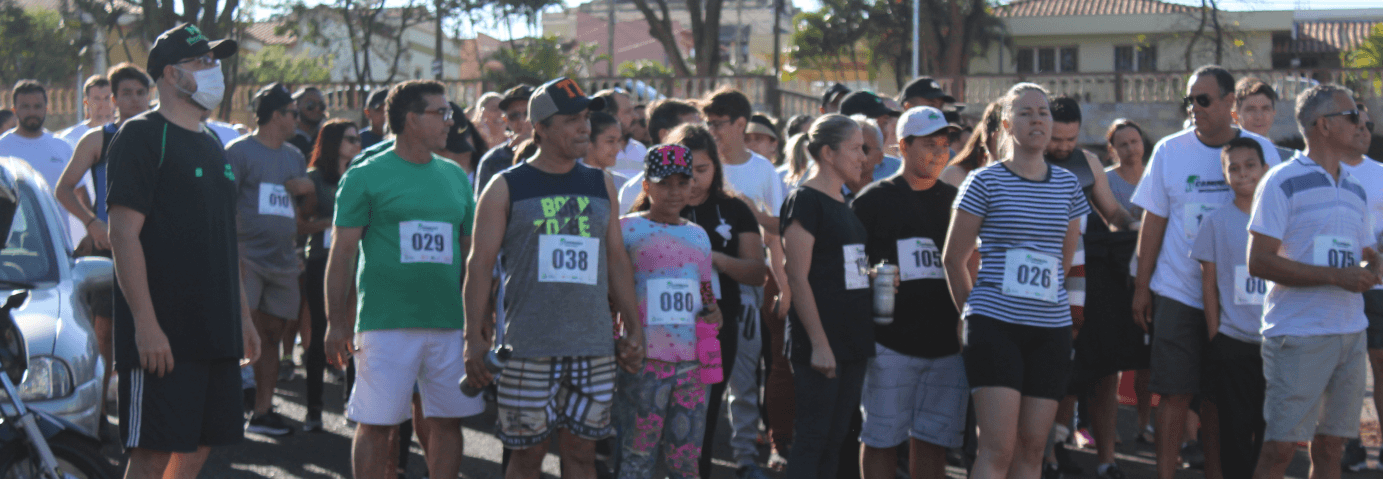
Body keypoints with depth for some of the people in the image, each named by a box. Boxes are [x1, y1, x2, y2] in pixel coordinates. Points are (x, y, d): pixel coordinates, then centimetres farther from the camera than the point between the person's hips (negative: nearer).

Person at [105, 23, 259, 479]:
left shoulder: (211, 145, 18)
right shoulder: (142, 136, -8)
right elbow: (123, 233, -16)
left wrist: (242, 315, 20)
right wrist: (146, 323, -21)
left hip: (217, 332, 8)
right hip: (162, 334, -8)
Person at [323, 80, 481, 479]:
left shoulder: (456, 177, 13)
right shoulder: (365, 177, -2)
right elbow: (342, 253, -3)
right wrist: (336, 322, -8)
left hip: (450, 322, 5)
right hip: (386, 323, -5)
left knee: (448, 421, 6)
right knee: (375, 424, -1)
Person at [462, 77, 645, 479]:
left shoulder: (601, 186, 12)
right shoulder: (506, 188, 0)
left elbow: (617, 261, 16)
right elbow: (480, 264, -1)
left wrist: (633, 329, 12)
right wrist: (474, 337, -6)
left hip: (593, 347, 3)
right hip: (528, 349, -3)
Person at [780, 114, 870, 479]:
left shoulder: (844, 204, 17)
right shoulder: (805, 200, -9)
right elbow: (797, 278, -14)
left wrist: (873, 274, 9)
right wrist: (819, 344, -18)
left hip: (852, 338, 9)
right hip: (819, 341, -9)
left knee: (835, 438, 9)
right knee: (812, 436, -8)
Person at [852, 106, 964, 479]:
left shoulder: (954, 200, 12)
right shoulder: (875, 199, 2)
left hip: (946, 341, 3)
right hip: (890, 342, -3)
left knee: (932, 440, 6)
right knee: (881, 438, 0)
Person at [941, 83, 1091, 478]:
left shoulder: (1068, 185, 12)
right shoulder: (984, 182, -1)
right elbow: (953, 258, 5)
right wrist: (974, 311, 10)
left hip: (1051, 328, 4)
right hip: (995, 326, -4)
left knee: (1032, 446, 4)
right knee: (998, 447, -12)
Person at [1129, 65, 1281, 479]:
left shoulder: (1261, 150, 2)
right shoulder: (1170, 150, 2)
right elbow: (1153, 222, 5)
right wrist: (1141, 286, 2)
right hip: (1177, 293, 0)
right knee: (1175, 394, -2)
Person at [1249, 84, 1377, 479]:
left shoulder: (1356, 191, 15)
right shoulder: (1283, 182, -6)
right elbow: (1259, 261, -14)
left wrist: (1369, 273, -2)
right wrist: (1337, 276, -18)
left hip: (1351, 333, 7)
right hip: (1298, 333, -7)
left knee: (1330, 446, 8)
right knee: (1280, 447, -7)